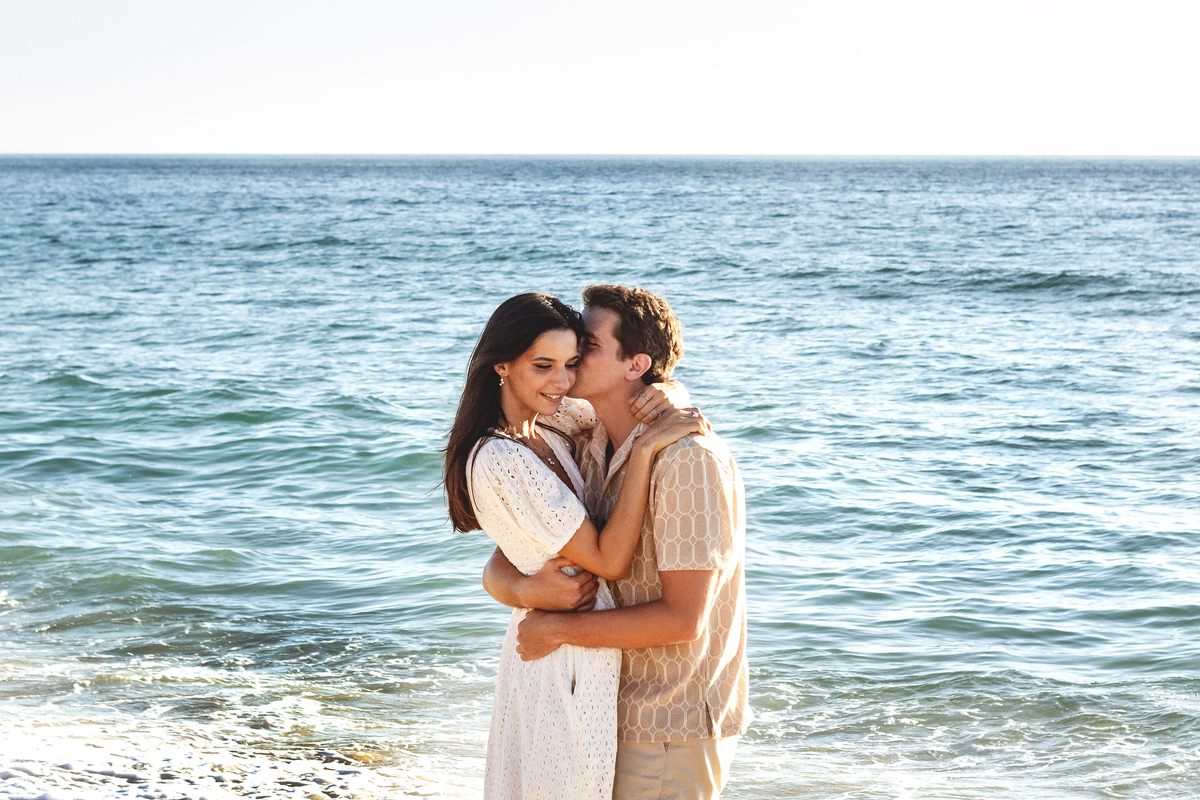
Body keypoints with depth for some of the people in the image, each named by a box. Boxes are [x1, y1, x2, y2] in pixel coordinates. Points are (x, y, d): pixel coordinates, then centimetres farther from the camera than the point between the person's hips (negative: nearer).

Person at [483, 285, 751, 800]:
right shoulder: (585, 453, 4)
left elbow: (682, 619, -23)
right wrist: (525, 589, -21)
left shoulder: (687, 459, -20)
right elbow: (497, 570, 3)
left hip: (673, 725, -8)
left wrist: (561, 630, -17)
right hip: (619, 709, 8)